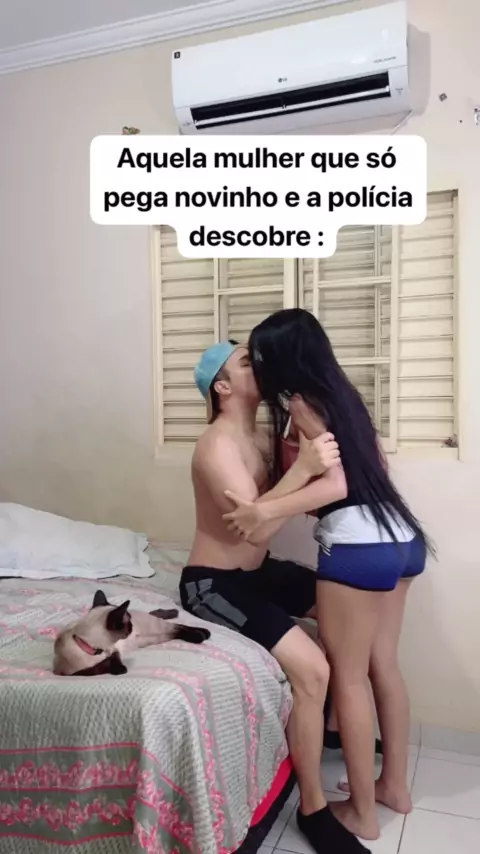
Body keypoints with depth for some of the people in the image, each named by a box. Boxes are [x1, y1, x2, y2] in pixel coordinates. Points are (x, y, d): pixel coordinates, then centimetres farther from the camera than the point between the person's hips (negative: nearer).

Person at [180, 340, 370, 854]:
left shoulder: (259, 438, 6)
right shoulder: (217, 444, -23)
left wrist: (320, 466, -14)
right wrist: (303, 469, -39)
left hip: (257, 571, 10)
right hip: (213, 583, -9)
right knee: (311, 668, -23)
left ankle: (333, 723, 28)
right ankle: (313, 808, -3)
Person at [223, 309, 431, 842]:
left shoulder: (301, 403, -10)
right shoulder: (341, 392, 14)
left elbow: (335, 482, -20)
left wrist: (264, 511, -29)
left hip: (358, 547, -9)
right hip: (402, 537, 9)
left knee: (347, 678, 6)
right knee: (383, 666, 19)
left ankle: (362, 813, 20)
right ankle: (394, 785, 34)